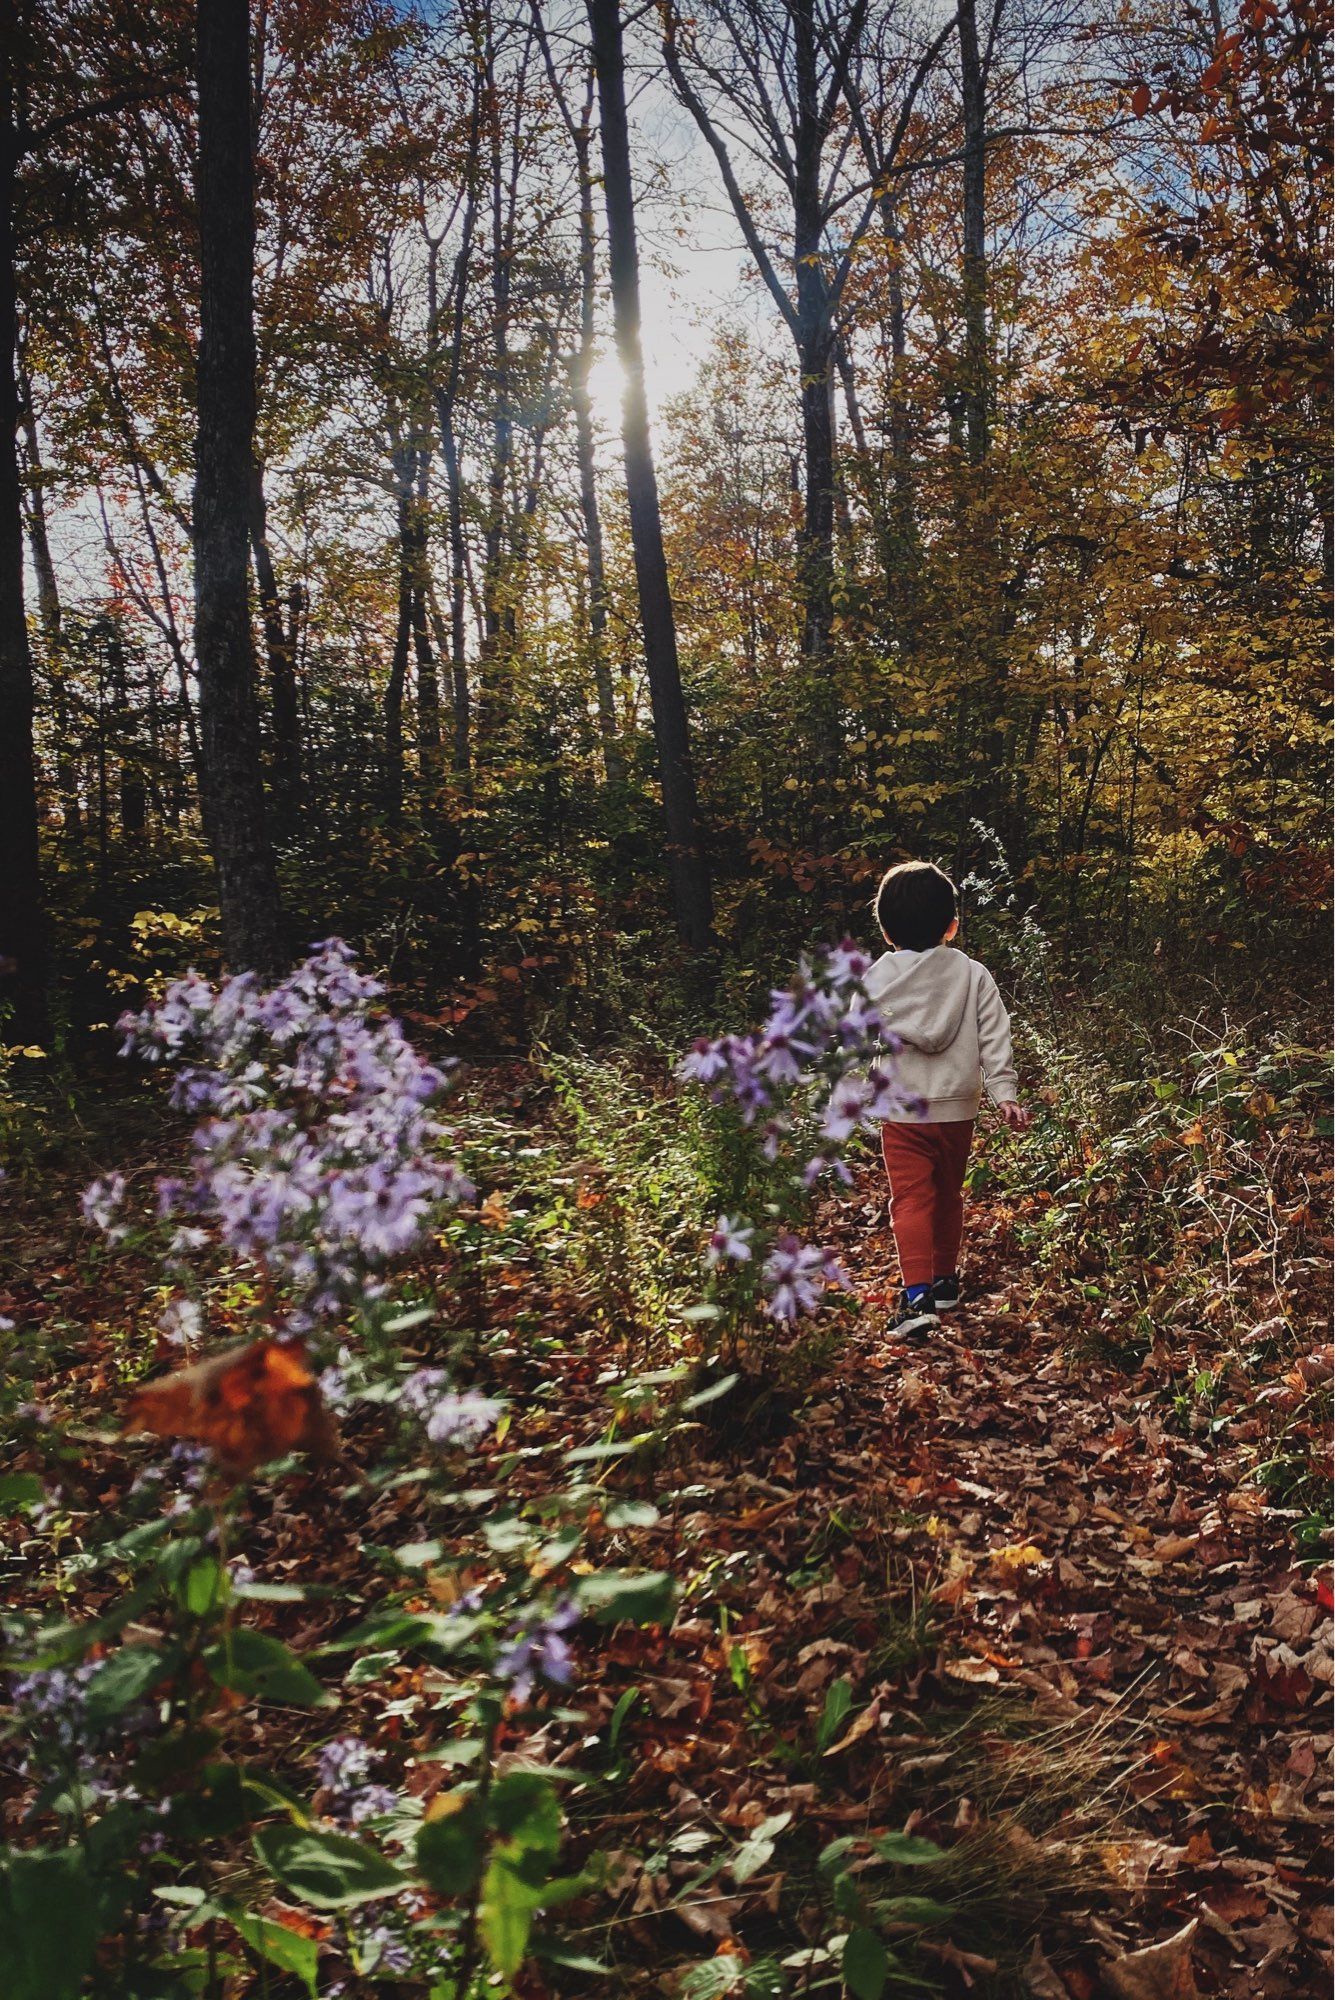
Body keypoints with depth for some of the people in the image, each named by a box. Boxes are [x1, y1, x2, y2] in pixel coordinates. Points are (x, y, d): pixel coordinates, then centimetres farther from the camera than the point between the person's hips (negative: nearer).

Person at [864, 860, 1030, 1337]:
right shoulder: (974, 976, -2)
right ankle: (945, 1281, 32)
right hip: (958, 1110, 2)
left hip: (901, 1112, -2)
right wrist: (1004, 1094, -3)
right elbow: (994, 1039, -5)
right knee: (949, 1196, 19)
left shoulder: (874, 981, -5)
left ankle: (917, 1294, -16)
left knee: (910, 1200, -2)